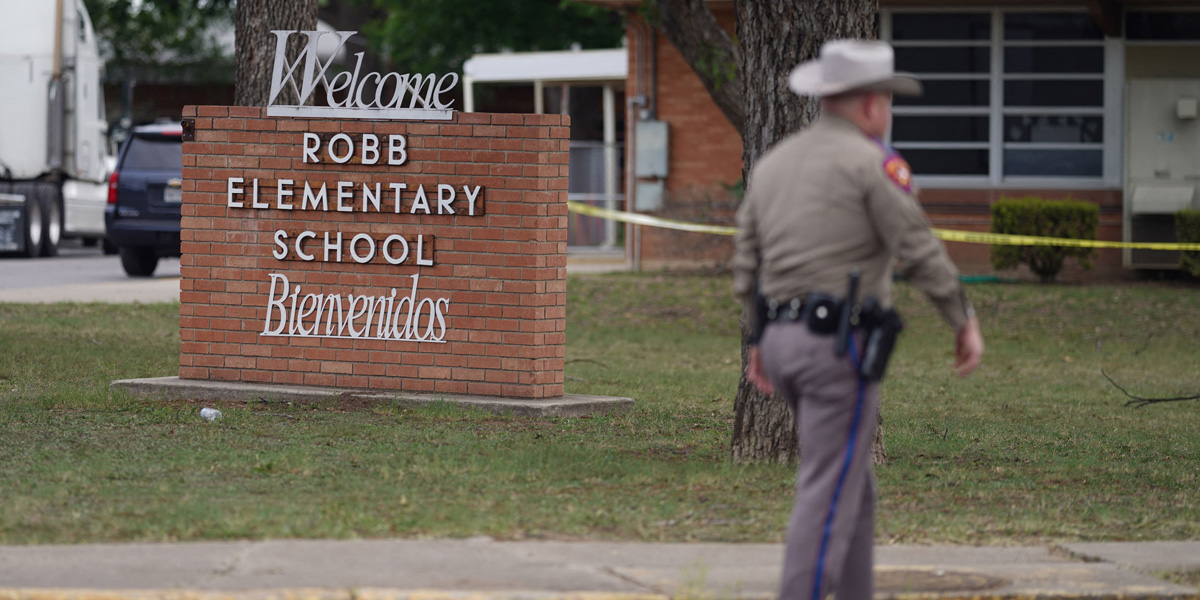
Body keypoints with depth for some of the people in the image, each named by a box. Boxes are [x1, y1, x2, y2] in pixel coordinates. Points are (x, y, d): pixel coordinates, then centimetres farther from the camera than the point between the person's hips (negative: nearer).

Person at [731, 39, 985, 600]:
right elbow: (919, 251, -11)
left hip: (785, 338, 8)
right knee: (828, 492, -6)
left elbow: (747, 261, 14)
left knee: (851, 479, 18)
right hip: (841, 344, -8)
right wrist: (965, 321, -2)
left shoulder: (773, 162, 12)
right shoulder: (872, 162, -9)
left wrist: (761, 338, 23)